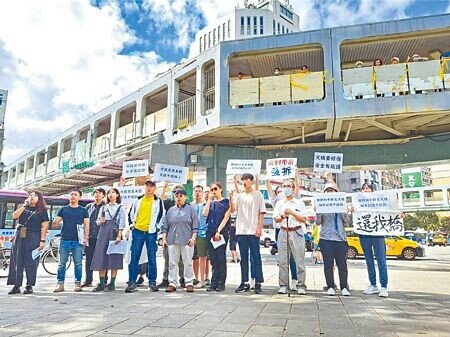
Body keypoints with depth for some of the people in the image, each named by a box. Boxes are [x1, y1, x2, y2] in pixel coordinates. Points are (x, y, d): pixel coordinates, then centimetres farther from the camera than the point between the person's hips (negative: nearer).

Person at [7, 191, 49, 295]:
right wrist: (24, 205, -4)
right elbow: (14, 216, -2)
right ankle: (16, 286, 10)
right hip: (19, 237, 4)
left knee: (31, 262, -2)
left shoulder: (42, 210, 4)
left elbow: (44, 226, -2)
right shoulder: (22, 207, 16)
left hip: (33, 238, -4)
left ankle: (29, 286, 7)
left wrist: (42, 240, -10)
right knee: (17, 261, 3)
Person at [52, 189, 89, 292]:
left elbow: (86, 225, 5)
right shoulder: (63, 209, 10)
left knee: (78, 263, 2)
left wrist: (86, 238, -6)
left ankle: (78, 283, 10)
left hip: (78, 241, -1)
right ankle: (60, 284, 13)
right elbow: (55, 224, 8)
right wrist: (56, 223, -16)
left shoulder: (83, 210, 7)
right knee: (62, 263, 5)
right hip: (64, 240, 1)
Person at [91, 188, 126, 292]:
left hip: (114, 233, -4)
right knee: (101, 258, 0)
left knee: (114, 258, -4)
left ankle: (112, 284, 1)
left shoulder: (121, 208, 6)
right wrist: (100, 221, -5)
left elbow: (122, 224, -2)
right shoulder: (103, 208, 17)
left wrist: (119, 236, -12)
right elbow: (98, 222, 18)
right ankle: (101, 284, 6)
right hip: (103, 233, 4)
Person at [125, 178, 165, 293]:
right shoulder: (138, 200, 10)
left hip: (151, 232, -2)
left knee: (152, 258, 3)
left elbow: (162, 215, 5)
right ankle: (132, 282, 8)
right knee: (134, 258, 1)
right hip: (138, 231, 2)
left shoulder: (158, 201, 3)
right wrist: (131, 224, 7)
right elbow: (131, 213, 16)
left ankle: (152, 282, 11)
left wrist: (156, 226, 0)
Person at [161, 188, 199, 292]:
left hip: (186, 240, -3)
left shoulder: (191, 209, 6)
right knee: (172, 263, 4)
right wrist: (164, 238, 8)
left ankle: (189, 283, 8)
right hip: (172, 240, 3)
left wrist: (193, 237, -8)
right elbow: (165, 226, 15)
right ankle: (172, 283, 12)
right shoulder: (170, 210, 14)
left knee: (188, 262, 0)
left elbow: (195, 226, 2)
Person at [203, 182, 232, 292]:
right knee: (213, 259, 5)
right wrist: (209, 199, -1)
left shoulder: (226, 201, 3)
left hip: (222, 233, -4)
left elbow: (226, 217, -5)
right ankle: (214, 283, 10)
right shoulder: (211, 202, 16)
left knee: (221, 258, -3)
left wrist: (218, 231, -13)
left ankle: (221, 284, 3)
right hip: (210, 233, 4)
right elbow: (205, 214, 0)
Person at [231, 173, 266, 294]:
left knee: (256, 258, -1)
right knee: (243, 259, 9)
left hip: (253, 231, -3)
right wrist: (231, 198, -11)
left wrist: (259, 227, -7)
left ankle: (258, 283, 5)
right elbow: (233, 210, 3)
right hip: (241, 231, 4)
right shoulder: (239, 195, 13)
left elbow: (262, 212, 1)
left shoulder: (258, 195, 4)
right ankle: (244, 283, 16)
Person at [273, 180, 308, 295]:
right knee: (283, 261, 1)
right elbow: (276, 219, 7)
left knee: (299, 260, -4)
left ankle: (301, 286, 1)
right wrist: (283, 216, -13)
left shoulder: (299, 203, 9)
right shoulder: (279, 203, 16)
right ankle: (283, 285, 7)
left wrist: (292, 213, -11)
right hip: (283, 233, 2)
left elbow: (303, 219, 1)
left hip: (296, 232, -2)